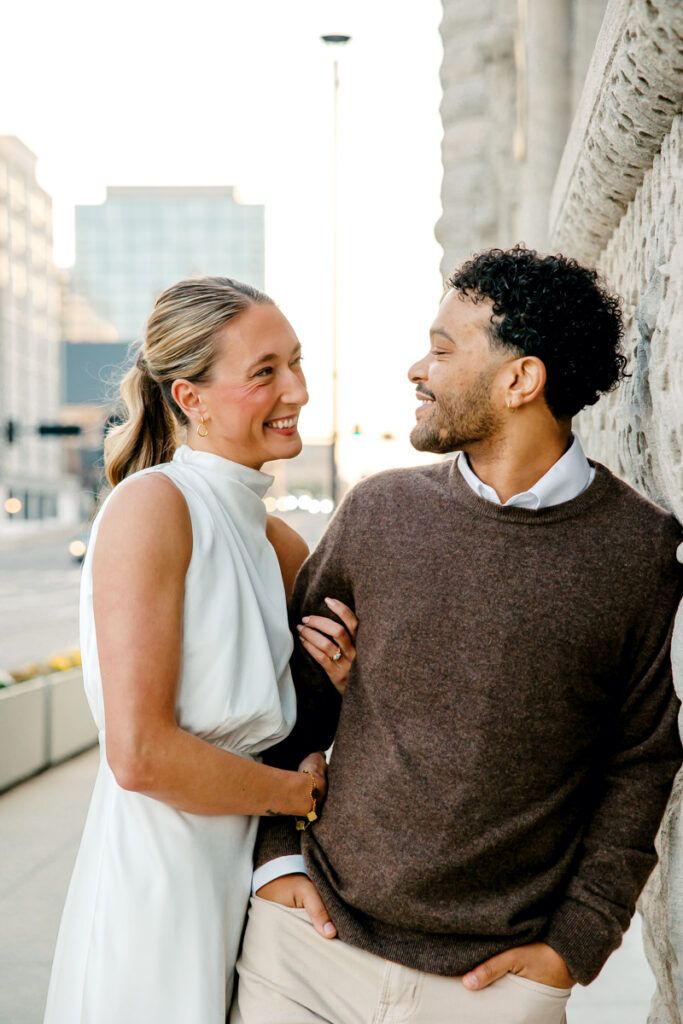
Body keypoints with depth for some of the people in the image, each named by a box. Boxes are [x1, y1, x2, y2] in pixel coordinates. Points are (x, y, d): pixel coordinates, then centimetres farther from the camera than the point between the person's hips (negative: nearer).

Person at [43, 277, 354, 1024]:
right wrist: (296, 792, -9)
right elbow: (139, 754, -23)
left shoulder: (271, 538, 8)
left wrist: (344, 675, -7)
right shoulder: (152, 503, -16)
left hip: (245, 871, 8)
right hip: (159, 875, -7)